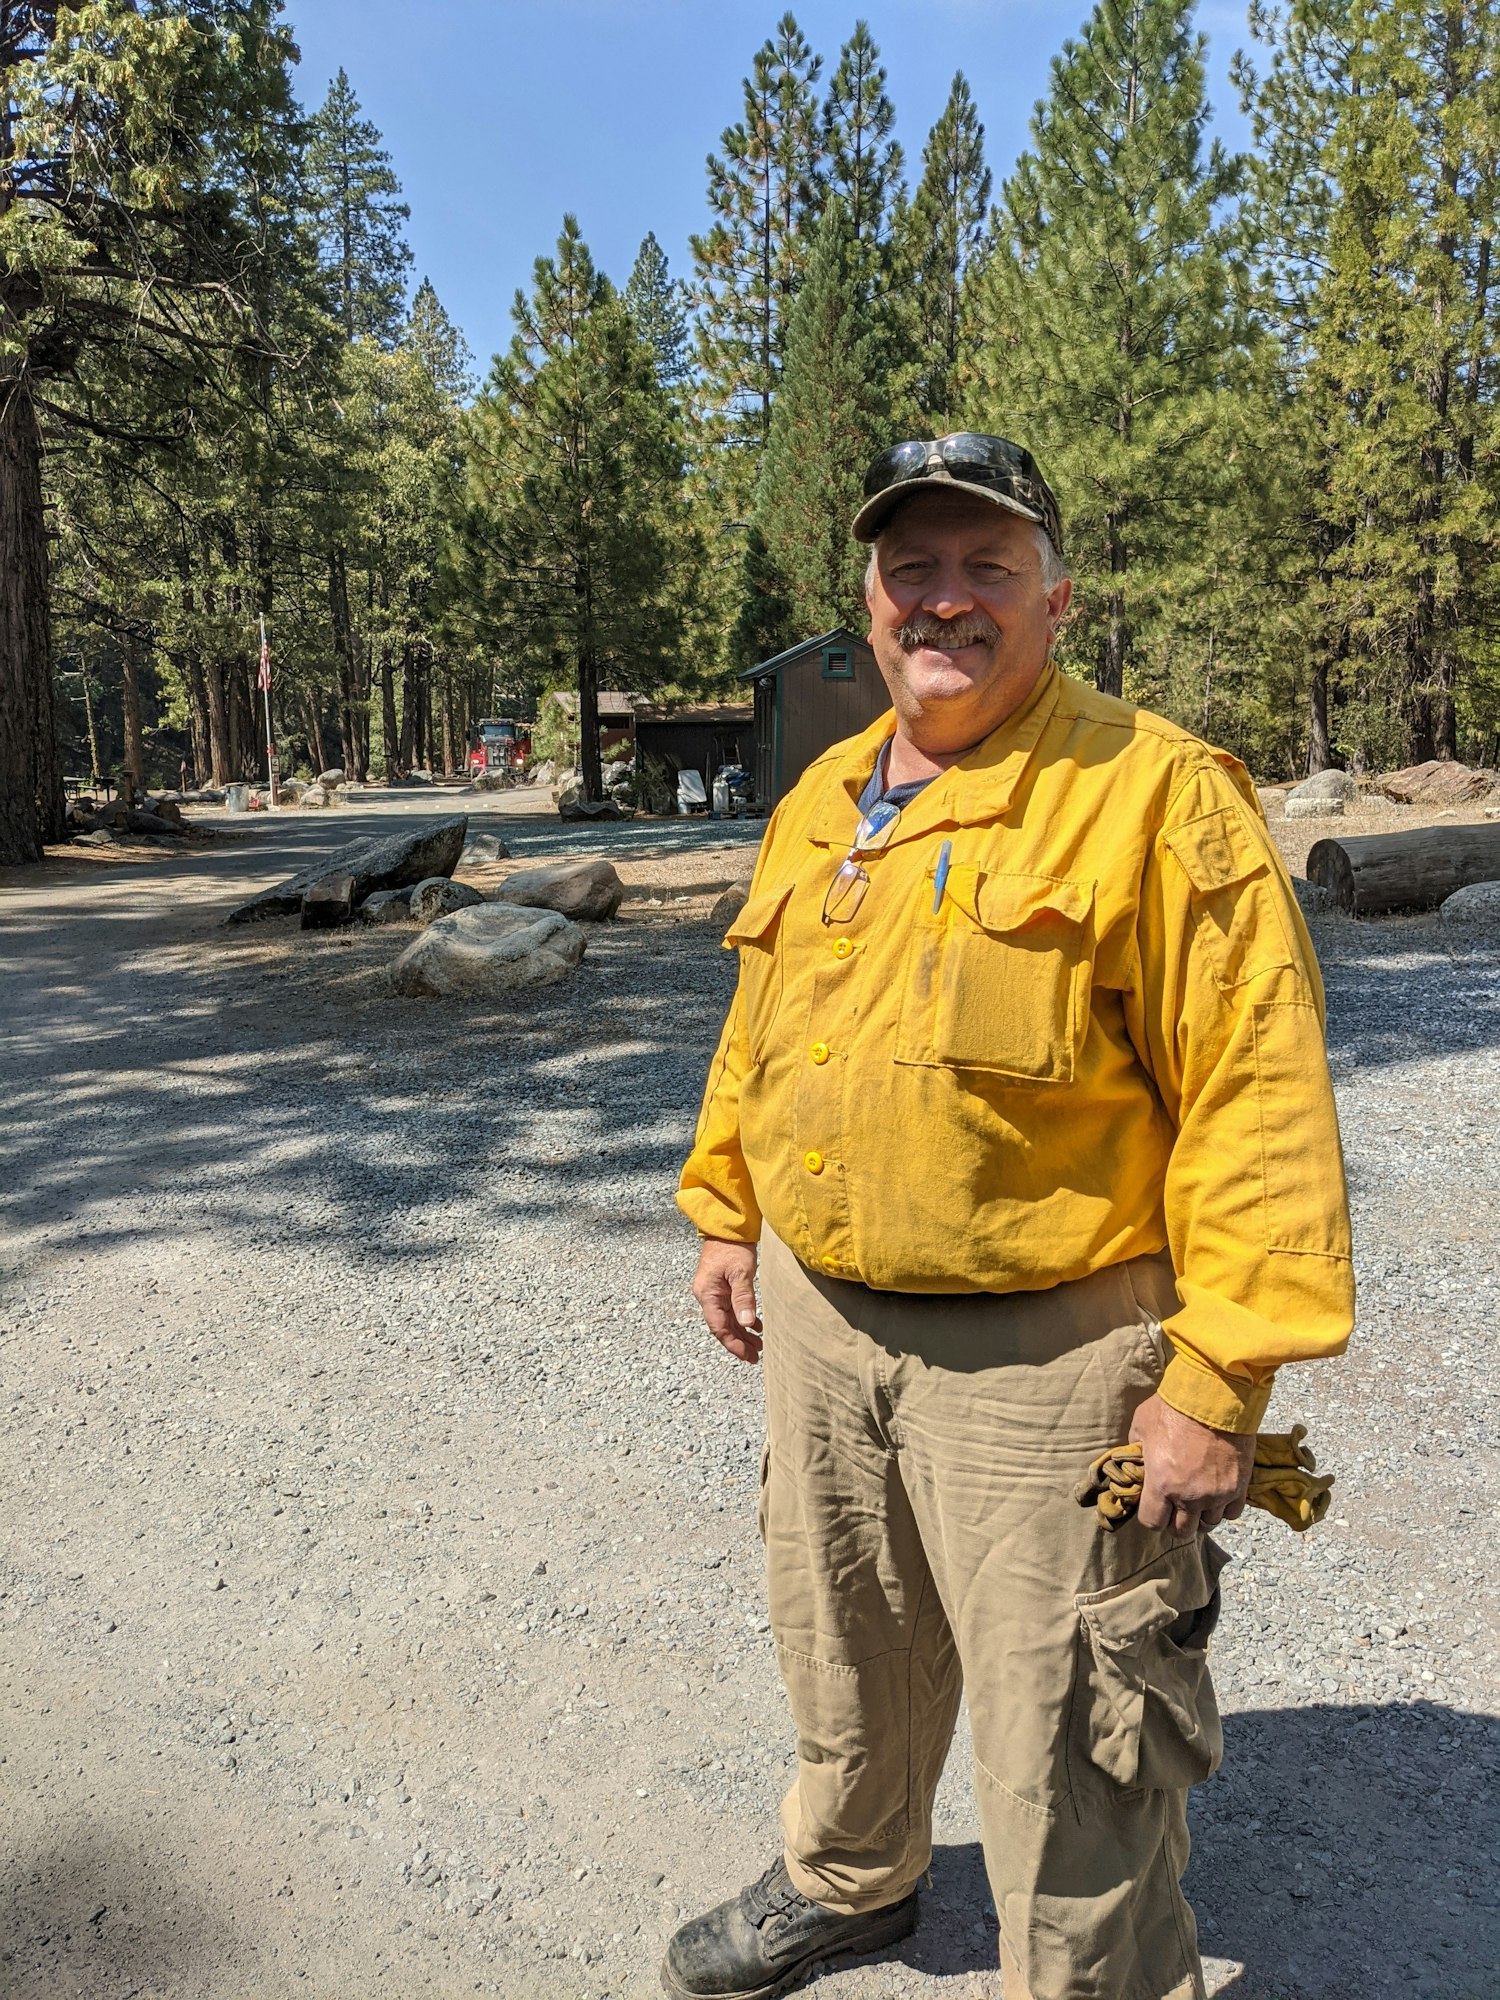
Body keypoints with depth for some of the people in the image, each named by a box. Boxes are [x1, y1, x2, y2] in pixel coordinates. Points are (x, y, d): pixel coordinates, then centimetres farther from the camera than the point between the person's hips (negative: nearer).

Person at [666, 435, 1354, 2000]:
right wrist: (726, 1209, 17)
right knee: (844, 1662, 26)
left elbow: (1257, 1100, -18)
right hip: (817, 1321, 7)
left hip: (1039, 1351, -6)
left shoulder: (1157, 794, -14)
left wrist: (1219, 1384, -19)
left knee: (1064, 1750, 8)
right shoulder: (822, 800, 8)